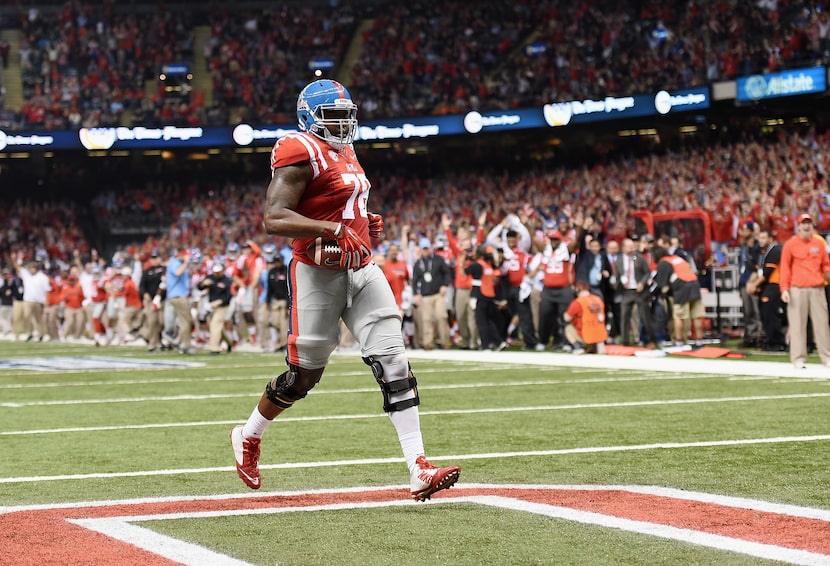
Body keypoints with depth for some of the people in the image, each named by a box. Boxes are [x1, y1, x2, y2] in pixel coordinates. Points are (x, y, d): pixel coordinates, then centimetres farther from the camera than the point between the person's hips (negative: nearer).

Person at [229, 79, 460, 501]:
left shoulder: (344, 152, 16)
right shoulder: (301, 153, -12)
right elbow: (274, 219, -22)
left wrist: (366, 226, 12)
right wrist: (336, 230, -29)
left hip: (362, 272, 8)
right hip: (318, 275, -7)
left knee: (394, 363, -5)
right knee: (303, 375, 5)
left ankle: (419, 471, -9)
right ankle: (248, 437, 33)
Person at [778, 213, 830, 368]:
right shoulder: (790, 244, 3)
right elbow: (785, 267, 1)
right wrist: (784, 289, -6)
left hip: (817, 289, 3)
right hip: (797, 289, -3)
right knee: (797, 323, -3)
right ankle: (798, 358, 2)